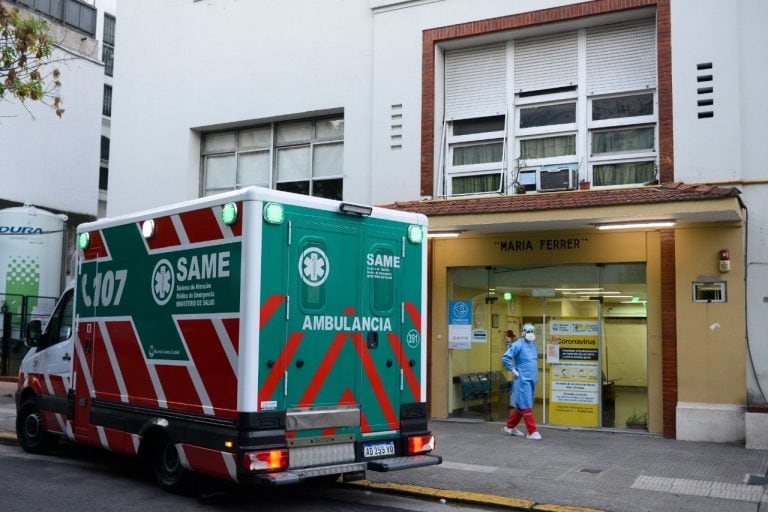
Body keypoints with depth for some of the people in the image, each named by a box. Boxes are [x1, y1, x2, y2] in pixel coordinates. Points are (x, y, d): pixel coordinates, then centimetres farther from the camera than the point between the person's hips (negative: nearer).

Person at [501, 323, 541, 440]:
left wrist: (534, 372, 16)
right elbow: (505, 358, -17)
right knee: (526, 406, -5)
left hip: (531, 380, 8)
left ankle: (510, 427, 26)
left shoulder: (533, 345, 13)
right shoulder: (518, 345, -12)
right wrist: (513, 370, -15)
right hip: (522, 380, -8)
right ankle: (532, 431, -3)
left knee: (520, 405, 14)